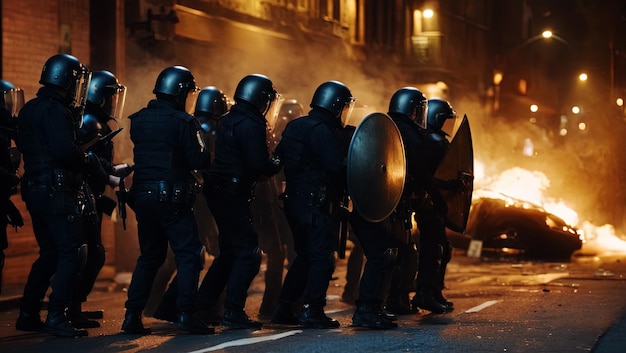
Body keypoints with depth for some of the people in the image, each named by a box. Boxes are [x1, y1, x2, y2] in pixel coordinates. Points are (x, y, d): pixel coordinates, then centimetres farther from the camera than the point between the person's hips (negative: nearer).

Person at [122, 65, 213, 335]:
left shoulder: (139, 120, 10)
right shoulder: (183, 121, -11)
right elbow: (200, 162, -12)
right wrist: (200, 140, 8)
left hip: (143, 195, 7)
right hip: (172, 198, -7)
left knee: (150, 255, 16)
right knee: (189, 254, -1)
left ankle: (133, 315, 12)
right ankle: (186, 314, -9)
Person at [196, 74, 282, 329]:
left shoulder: (228, 121, 16)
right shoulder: (251, 125, -14)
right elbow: (260, 165, -20)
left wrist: (268, 164, 11)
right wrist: (276, 164, 0)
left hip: (219, 192, 10)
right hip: (234, 195, -10)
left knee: (230, 252, 18)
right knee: (248, 253, -6)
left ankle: (201, 307, 20)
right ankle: (233, 313, -8)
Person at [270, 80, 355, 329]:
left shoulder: (295, 126, 14)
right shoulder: (323, 131, -14)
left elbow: (280, 158, 19)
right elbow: (337, 168, -22)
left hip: (294, 199, 10)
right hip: (314, 202, -9)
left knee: (305, 255, 18)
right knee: (323, 256, -5)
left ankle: (284, 309, 19)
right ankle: (312, 311, -7)